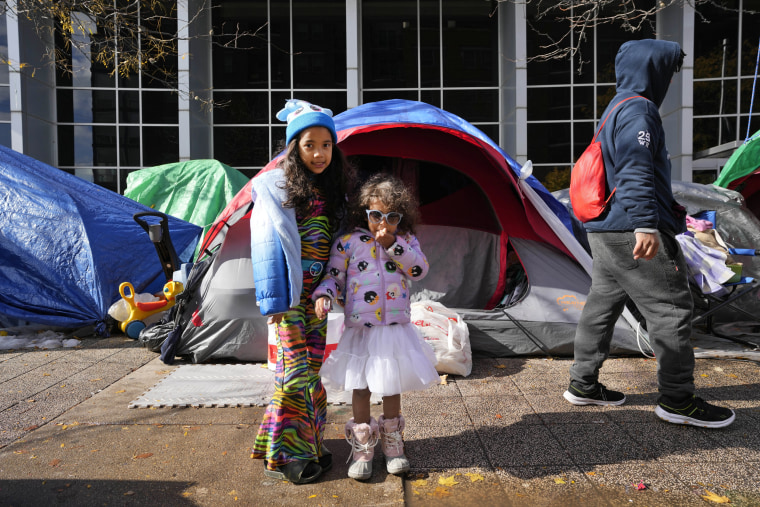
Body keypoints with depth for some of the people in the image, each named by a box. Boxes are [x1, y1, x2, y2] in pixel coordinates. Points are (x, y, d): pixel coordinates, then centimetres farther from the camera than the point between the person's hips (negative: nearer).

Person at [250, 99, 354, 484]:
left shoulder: (332, 191, 8)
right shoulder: (276, 186, -9)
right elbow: (273, 244, -13)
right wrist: (279, 304, -15)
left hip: (317, 291, 5)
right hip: (289, 293, -5)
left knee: (313, 365, 11)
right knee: (295, 365, -4)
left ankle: (309, 444, 26)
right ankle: (285, 454, 11)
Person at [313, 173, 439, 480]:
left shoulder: (406, 241, 4)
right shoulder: (348, 242, -2)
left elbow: (420, 270, -10)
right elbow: (333, 275, 1)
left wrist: (393, 244, -16)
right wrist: (324, 296, -18)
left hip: (396, 329, 2)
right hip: (360, 330, -1)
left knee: (392, 388, 14)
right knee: (360, 388, 8)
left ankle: (392, 444, 34)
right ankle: (362, 448, 25)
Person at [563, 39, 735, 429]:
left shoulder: (617, 108, 22)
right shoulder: (638, 110, -11)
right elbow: (636, 173, -23)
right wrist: (646, 225, -30)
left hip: (605, 230, 11)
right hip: (631, 233, -11)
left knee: (603, 304, 13)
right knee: (670, 308, -2)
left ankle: (583, 385, 22)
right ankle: (677, 400, 7)